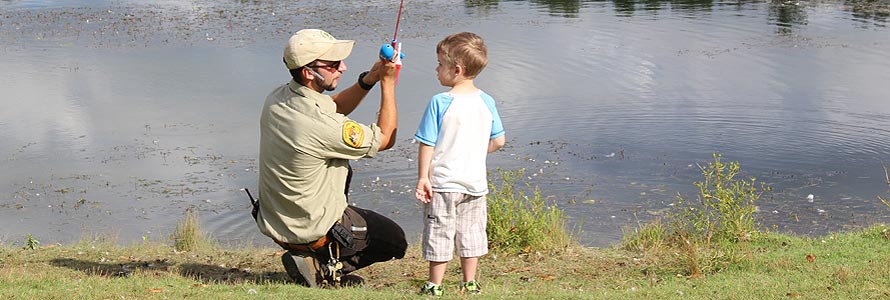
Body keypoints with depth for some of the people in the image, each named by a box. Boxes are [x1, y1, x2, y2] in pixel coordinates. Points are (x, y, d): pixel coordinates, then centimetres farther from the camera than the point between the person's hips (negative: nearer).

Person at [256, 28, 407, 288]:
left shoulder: (275, 99, -6)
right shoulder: (322, 126, -31)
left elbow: (334, 108, 12)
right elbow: (386, 139, -14)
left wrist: (368, 80, -3)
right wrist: (387, 82, -11)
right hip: (312, 231, -7)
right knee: (396, 241, 14)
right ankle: (321, 268, 1)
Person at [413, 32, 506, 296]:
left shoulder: (440, 102, -15)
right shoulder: (487, 102, -1)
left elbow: (427, 144, -14)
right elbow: (498, 141, 5)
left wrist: (422, 177, -8)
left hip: (443, 182, -4)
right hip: (475, 182, 4)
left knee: (439, 234, 7)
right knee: (471, 234, 16)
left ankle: (435, 286, 14)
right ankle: (470, 284, 23)